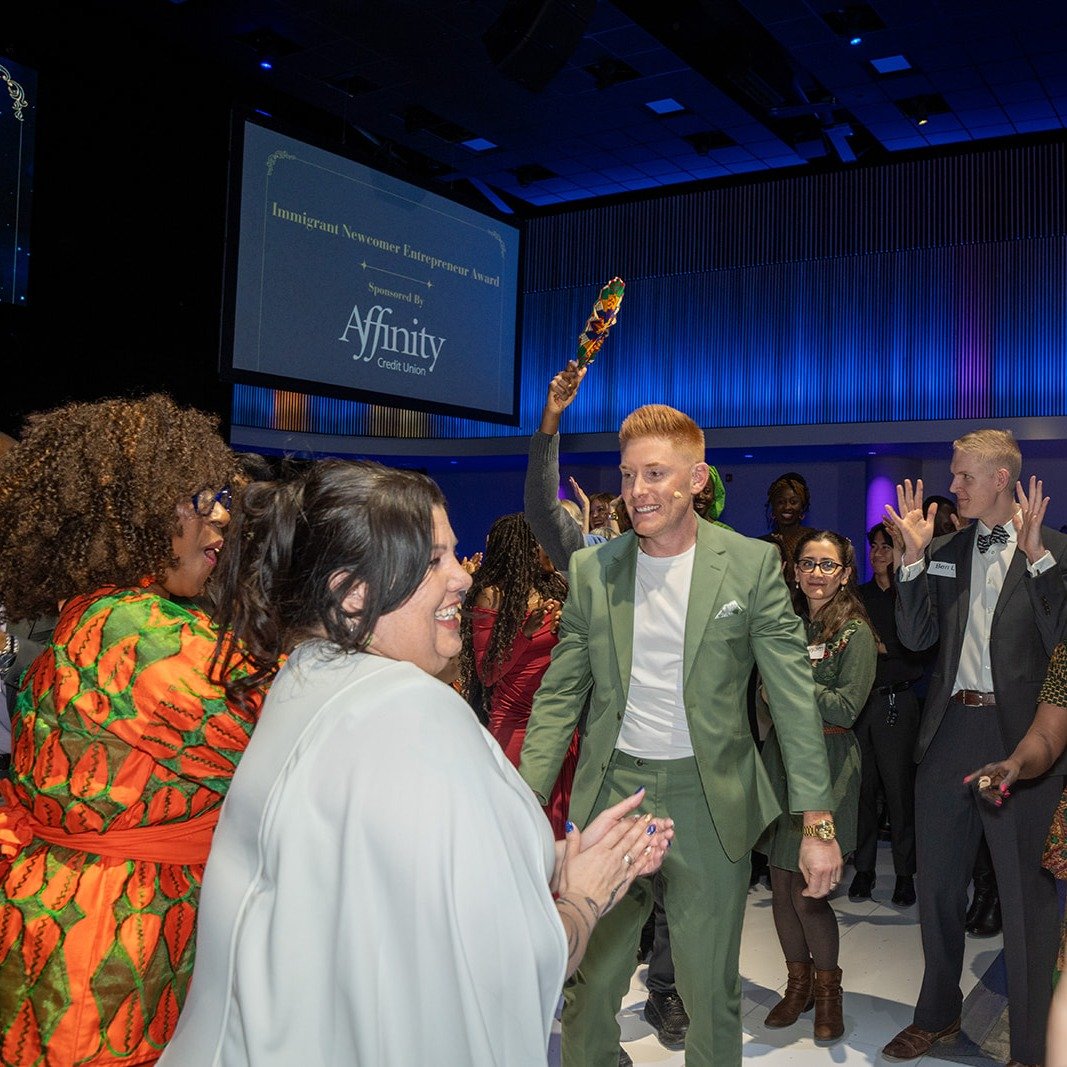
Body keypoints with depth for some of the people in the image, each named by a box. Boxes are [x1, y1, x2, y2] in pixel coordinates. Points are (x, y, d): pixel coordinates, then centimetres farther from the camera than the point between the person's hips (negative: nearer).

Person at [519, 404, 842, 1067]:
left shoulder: (752, 564, -5)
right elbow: (559, 697, 4)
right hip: (612, 791, 2)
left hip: (709, 803, -2)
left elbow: (796, 699, -6)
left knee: (712, 992, 13)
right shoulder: (591, 570, 1)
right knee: (590, 984, 13)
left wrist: (819, 822, -11)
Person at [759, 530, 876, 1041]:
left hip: (826, 764, -5)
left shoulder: (856, 632, -5)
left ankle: (828, 989, 21)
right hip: (778, 758, 5)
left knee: (806, 891, -3)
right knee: (780, 884, 8)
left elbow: (846, 706, -13)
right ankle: (798, 982, 28)